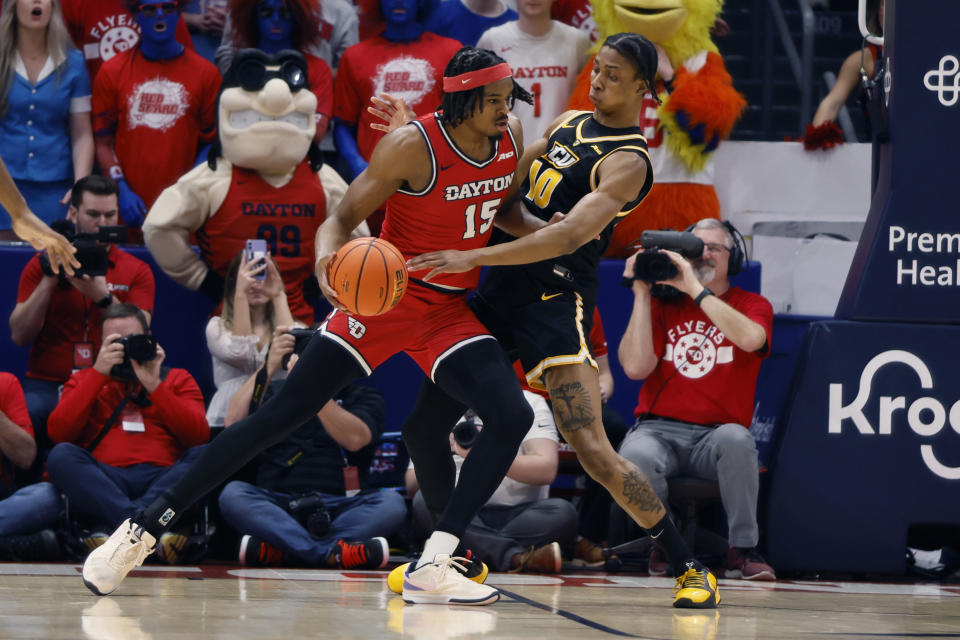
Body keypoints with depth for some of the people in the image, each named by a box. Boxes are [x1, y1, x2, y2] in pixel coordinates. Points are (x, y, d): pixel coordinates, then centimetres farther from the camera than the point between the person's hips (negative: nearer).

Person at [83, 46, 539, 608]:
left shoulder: (511, 137, 0)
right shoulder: (413, 146, -19)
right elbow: (342, 219, -17)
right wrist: (328, 260, -37)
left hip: (450, 309, 5)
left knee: (513, 417, -15)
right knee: (285, 412, -11)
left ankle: (432, 568, -11)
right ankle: (146, 528, -6)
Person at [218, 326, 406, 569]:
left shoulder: (363, 396, 15)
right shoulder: (275, 390, 20)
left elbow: (355, 439, -7)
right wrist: (269, 367, -5)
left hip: (340, 507, 0)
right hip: (276, 502, 0)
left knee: (392, 503, -28)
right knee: (232, 494, -29)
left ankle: (278, 550, -38)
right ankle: (332, 552, -43)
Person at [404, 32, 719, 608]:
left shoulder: (627, 162, -14)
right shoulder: (569, 124, 14)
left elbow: (569, 236, -26)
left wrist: (474, 257, -32)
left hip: (555, 300, -8)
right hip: (500, 290, 8)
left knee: (592, 450, -17)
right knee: (425, 421, 6)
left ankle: (692, 570, -5)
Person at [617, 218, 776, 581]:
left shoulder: (752, 306, 9)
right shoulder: (664, 305, 12)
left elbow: (749, 338, -18)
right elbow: (635, 367, -2)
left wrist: (695, 289, -16)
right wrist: (642, 294, -1)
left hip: (715, 434, -1)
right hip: (658, 430, 1)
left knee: (736, 439, -38)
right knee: (636, 456, -35)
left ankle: (743, 550, -21)